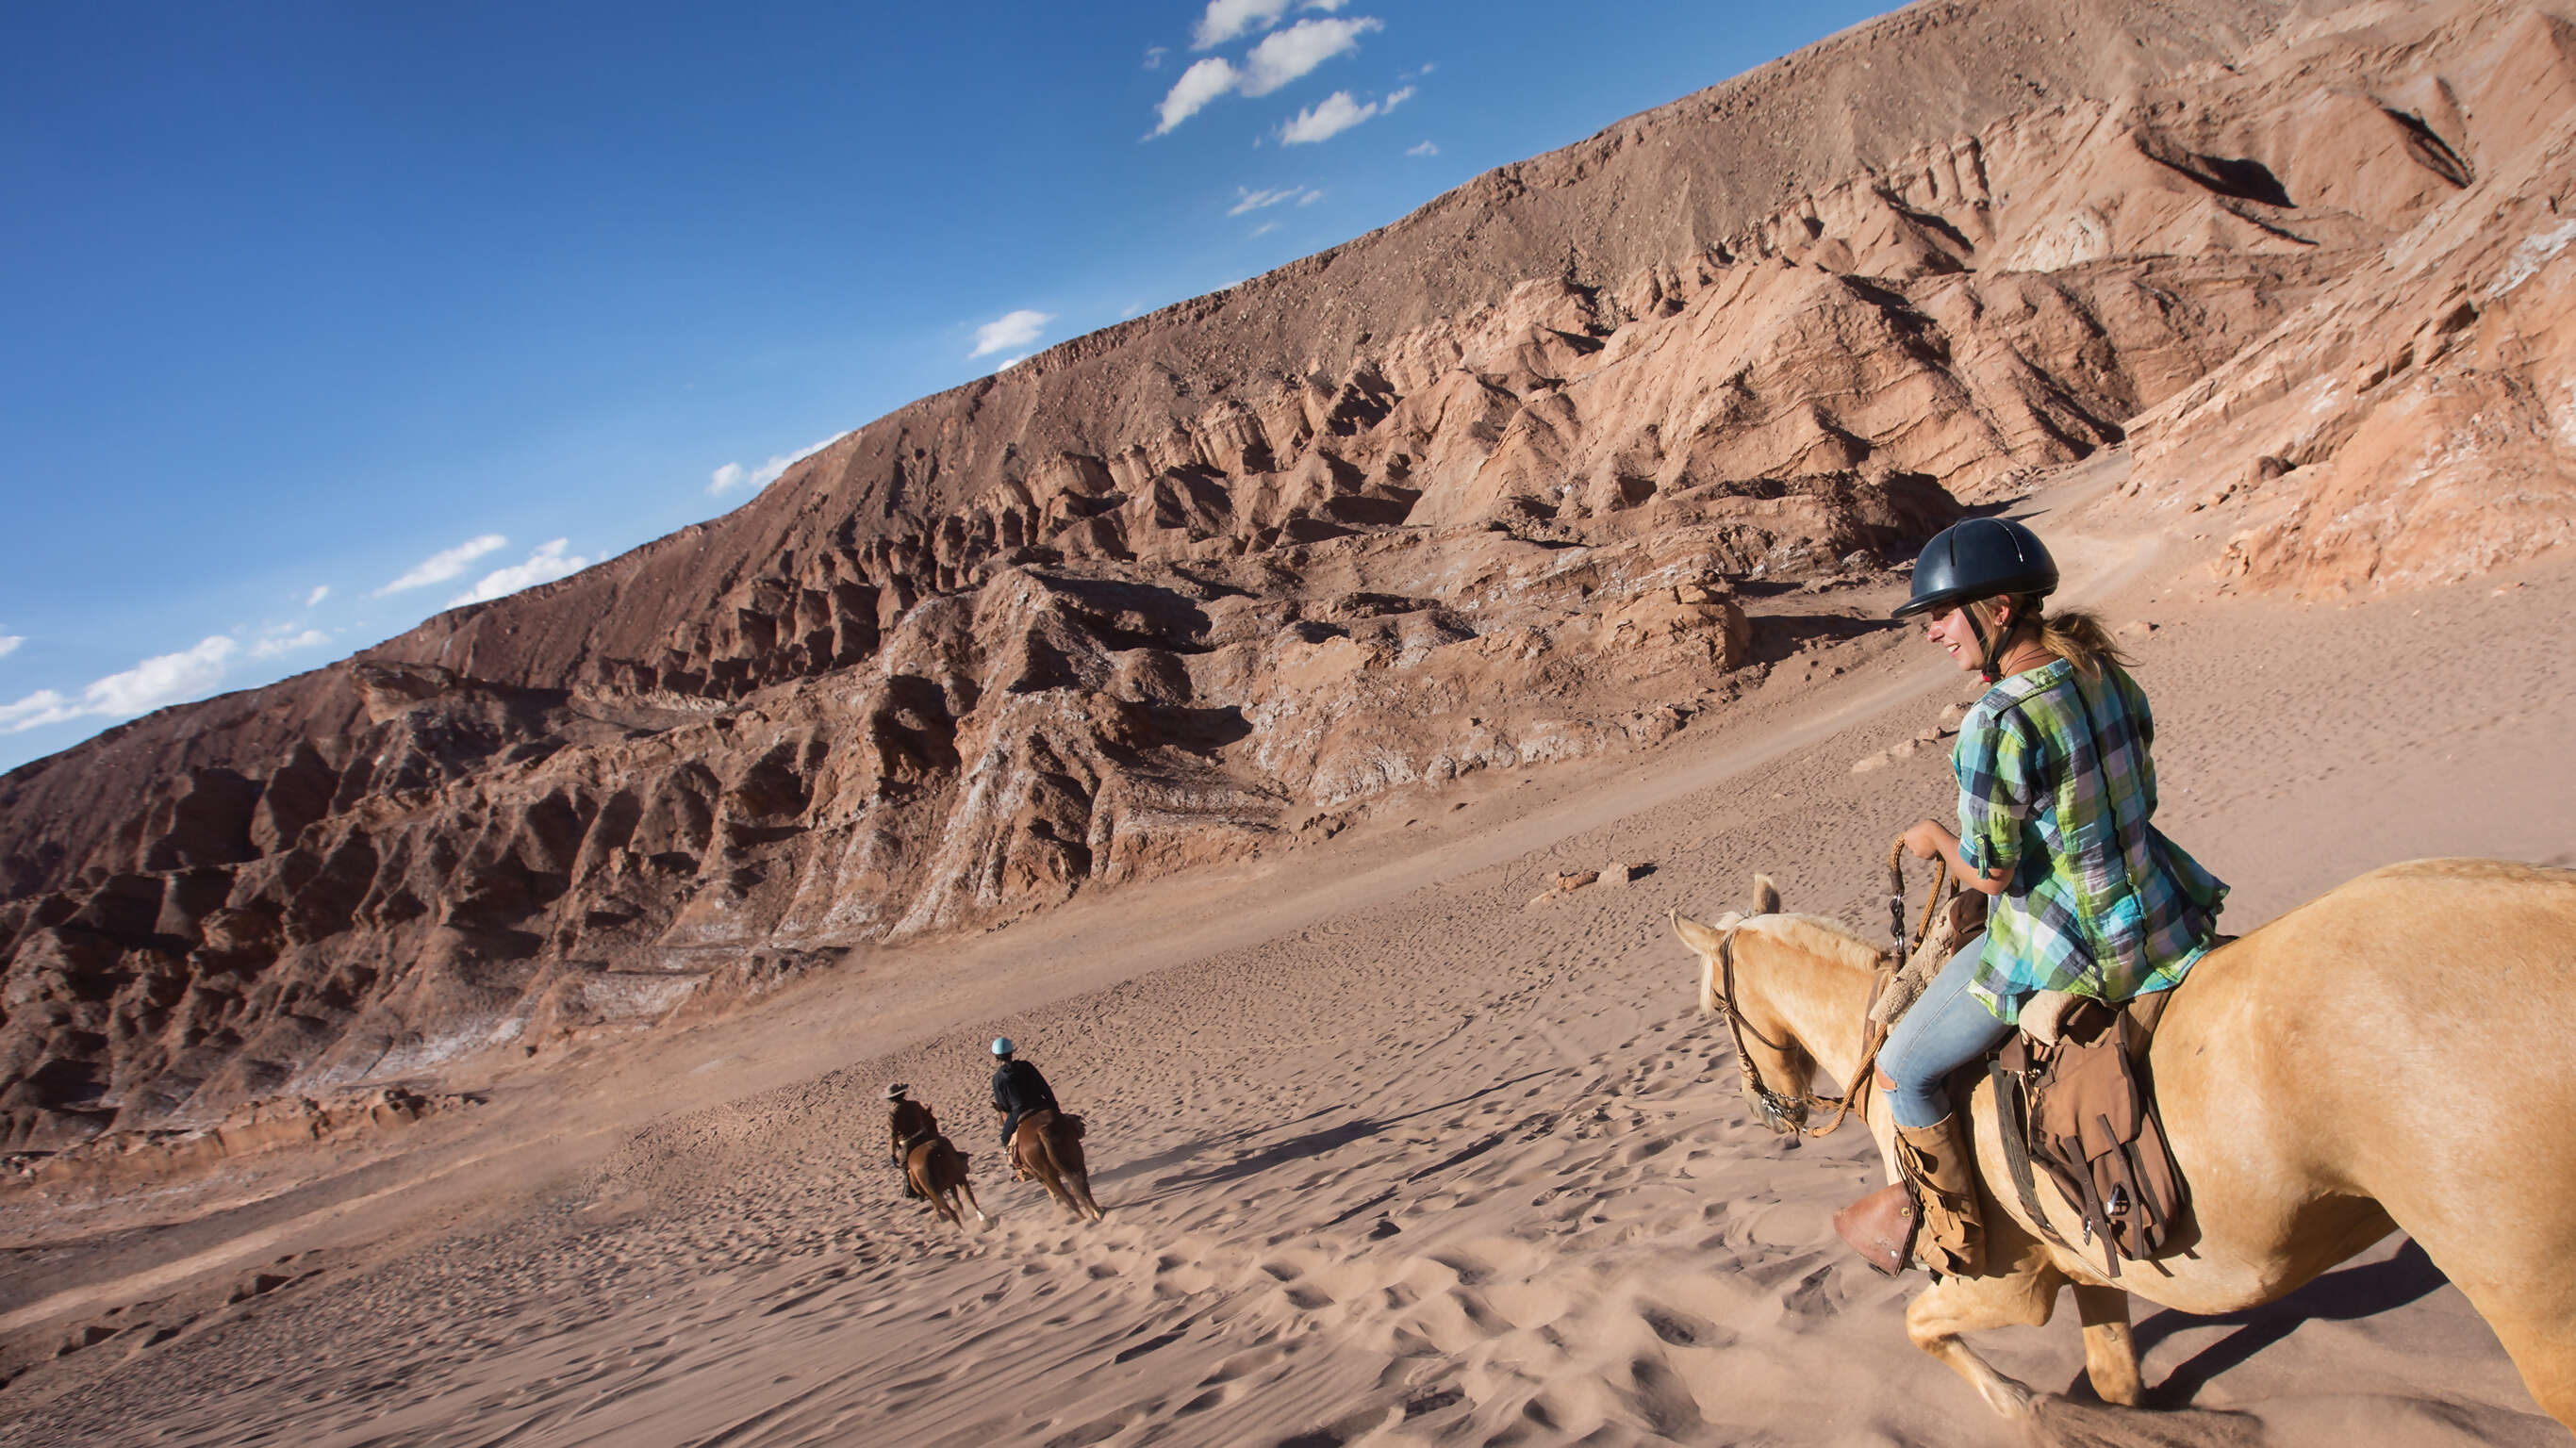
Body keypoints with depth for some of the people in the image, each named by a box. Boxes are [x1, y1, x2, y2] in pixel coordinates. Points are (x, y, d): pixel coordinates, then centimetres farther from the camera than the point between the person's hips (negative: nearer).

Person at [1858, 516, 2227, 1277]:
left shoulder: (1995, 725, -25)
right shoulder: (2108, 674, 0)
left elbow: (1990, 872, -17)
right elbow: (2139, 799, 12)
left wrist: (1937, 839, 3)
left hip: (2059, 946, -8)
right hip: (2155, 913, 8)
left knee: (1903, 1069, 7)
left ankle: (1949, 1236, 19)